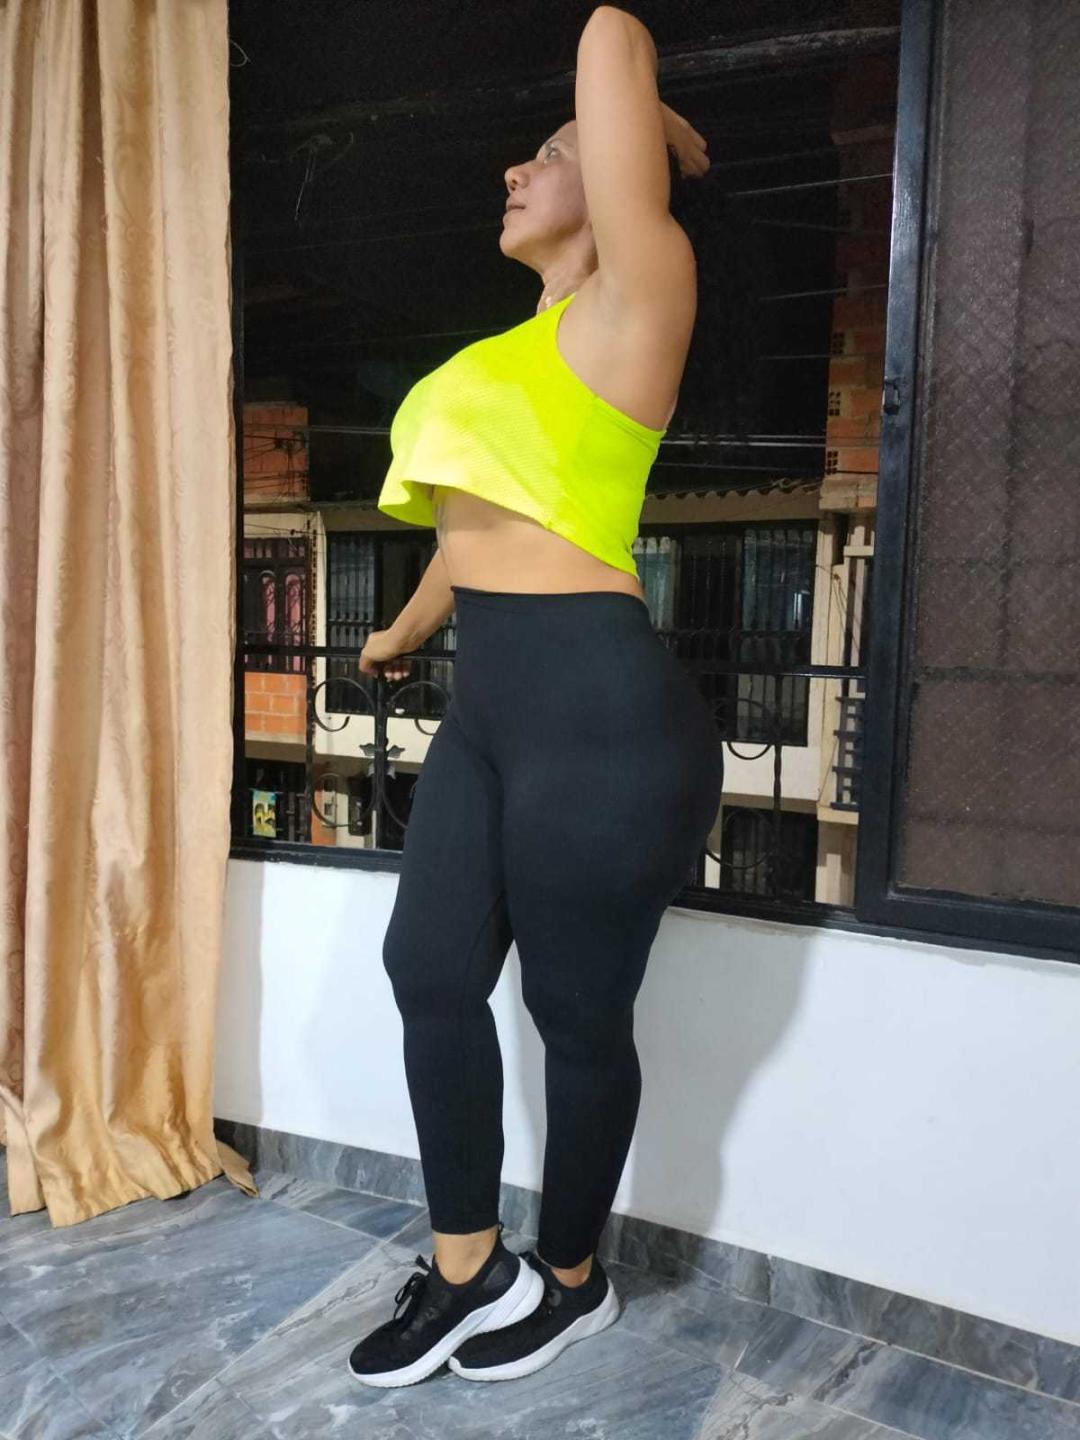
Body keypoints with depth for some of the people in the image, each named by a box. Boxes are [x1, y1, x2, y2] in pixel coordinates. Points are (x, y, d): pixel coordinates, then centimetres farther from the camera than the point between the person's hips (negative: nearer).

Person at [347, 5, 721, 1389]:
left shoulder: (634, 303, -3)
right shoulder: (514, 351, 22)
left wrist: (651, 128, 14)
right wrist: (402, 633, 40)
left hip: (596, 705, -9)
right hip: (491, 701, 9)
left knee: (577, 1011, 5)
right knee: (429, 969, 9)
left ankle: (570, 1279, 30)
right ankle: (470, 1270, 28)